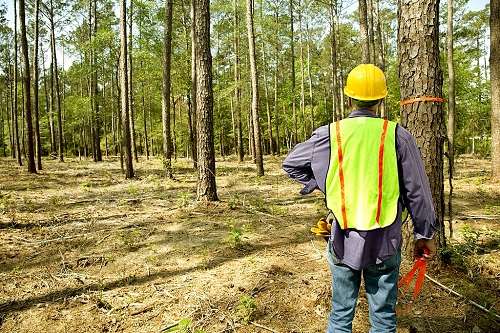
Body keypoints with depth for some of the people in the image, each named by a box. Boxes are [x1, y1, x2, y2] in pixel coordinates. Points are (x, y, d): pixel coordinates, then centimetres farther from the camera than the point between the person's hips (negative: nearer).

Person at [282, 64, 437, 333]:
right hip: (384, 242, 0)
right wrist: (424, 234, 11)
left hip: (343, 240, 1)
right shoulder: (398, 136, -7)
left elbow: (290, 163, 8)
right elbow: (417, 191, -1)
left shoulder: (329, 135, -6)